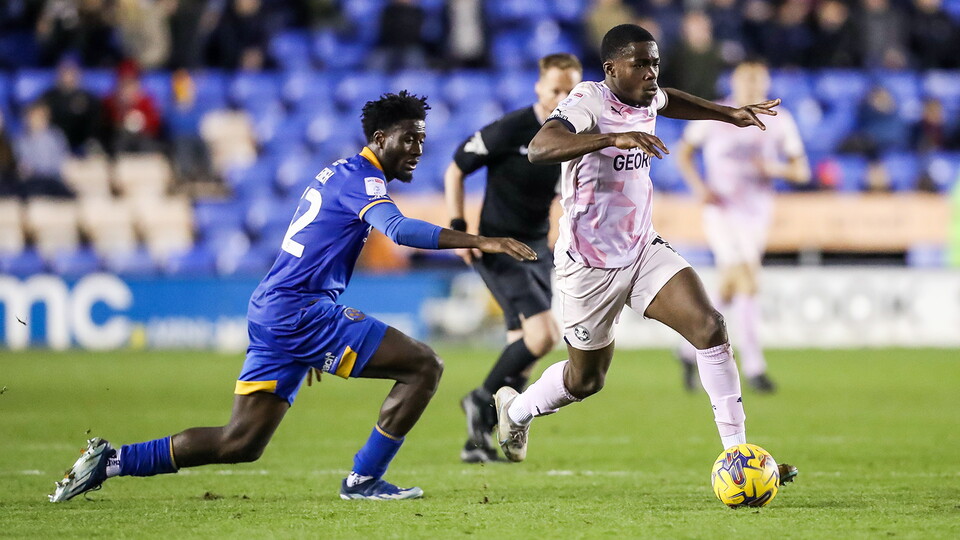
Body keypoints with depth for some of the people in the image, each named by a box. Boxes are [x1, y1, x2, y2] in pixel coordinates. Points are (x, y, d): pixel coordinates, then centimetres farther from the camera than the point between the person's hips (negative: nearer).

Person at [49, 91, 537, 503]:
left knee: (240, 443, 8)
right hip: (299, 311, -10)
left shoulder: (337, 174, 23)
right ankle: (364, 479, -5)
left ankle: (110, 460, 7)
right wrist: (480, 242, -33)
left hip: (272, 312, 10)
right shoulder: (362, 178, -8)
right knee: (424, 366, -10)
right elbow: (397, 228, -28)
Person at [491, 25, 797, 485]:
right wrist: (615, 138, -53)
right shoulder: (590, 101, -22)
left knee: (710, 327, -17)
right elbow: (540, 147, -43)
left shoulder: (647, 99, 2)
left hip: (643, 251, 6)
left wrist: (728, 114, 26)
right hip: (589, 266, -6)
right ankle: (515, 409, 45)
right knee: (587, 380, 12)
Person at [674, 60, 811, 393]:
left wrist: (775, 168, -17)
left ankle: (692, 350, 31)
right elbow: (684, 153, 8)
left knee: (729, 290, 10)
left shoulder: (779, 121, 4)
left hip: (756, 214, 4)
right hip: (721, 210, -4)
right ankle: (754, 366, -16)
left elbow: (802, 171, 5)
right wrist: (698, 185, -9)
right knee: (746, 282, -18)